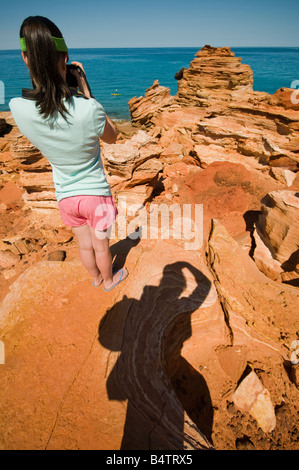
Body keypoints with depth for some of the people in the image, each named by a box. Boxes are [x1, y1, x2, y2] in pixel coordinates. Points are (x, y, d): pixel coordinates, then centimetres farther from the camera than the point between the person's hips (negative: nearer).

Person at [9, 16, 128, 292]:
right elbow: (112, 137, -5)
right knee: (101, 245, 21)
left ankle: (95, 278, 53)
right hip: (95, 194, -3)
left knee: (84, 243, 27)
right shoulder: (89, 110, -28)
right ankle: (108, 280, 48)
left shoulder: (18, 109, -15)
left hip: (65, 196, 4)